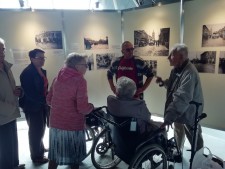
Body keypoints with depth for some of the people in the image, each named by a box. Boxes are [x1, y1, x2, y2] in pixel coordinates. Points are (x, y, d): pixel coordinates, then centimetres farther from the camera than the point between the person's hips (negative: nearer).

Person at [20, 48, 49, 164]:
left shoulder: (42, 71, 9)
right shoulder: (27, 73, -19)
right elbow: (29, 93, -24)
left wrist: (47, 99, 2)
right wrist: (44, 101, -24)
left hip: (41, 105, 8)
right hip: (33, 106, -8)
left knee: (41, 128, 22)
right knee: (35, 131, 5)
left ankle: (41, 148, 43)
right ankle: (37, 156, 22)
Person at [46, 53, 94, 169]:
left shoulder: (57, 78, 3)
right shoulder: (80, 80, -18)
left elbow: (49, 100, 11)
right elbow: (83, 108, -23)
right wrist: (91, 106, -2)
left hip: (55, 123, 6)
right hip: (73, 125, -6)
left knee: (54, 155, 22)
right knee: (74, 156, 17)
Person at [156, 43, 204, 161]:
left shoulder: (189, 73, -32)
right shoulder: (176, 69, -1)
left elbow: (182, 99, -41)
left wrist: (168, 118, -46)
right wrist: (163, 82, -5)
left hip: (189, 112, -9)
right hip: (179, 110, 9)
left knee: (194, 138, 13)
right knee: (178, 132, 26)